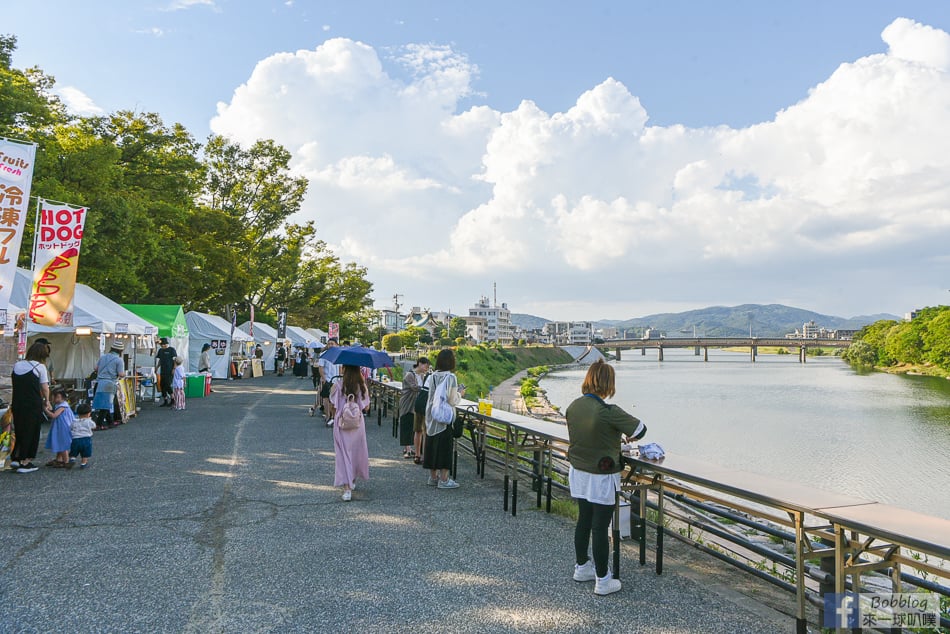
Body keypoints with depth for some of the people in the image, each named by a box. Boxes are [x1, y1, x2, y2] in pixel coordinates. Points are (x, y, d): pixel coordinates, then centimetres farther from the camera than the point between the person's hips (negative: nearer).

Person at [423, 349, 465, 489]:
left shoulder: (433, 376, 3)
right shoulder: (451, 377, -14)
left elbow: (432, 396, 10)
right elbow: (452, 401, -15)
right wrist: (460, 394, 4)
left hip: (432, 417, 6)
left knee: (433, 444, 13)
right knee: (445, 446, 2)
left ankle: (433, 476, 23)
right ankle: (444, 479, 5)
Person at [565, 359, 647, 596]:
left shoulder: (573, 406, -4)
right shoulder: (609, 412, -24)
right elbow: (640, 429, -11)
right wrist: (628, 437, 13)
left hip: (578, 473, 7)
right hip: (601, 478, -6)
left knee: (583, 521, 21)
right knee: (600, 528, 4)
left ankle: (581, 567, 37)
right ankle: (602, 581, 16)